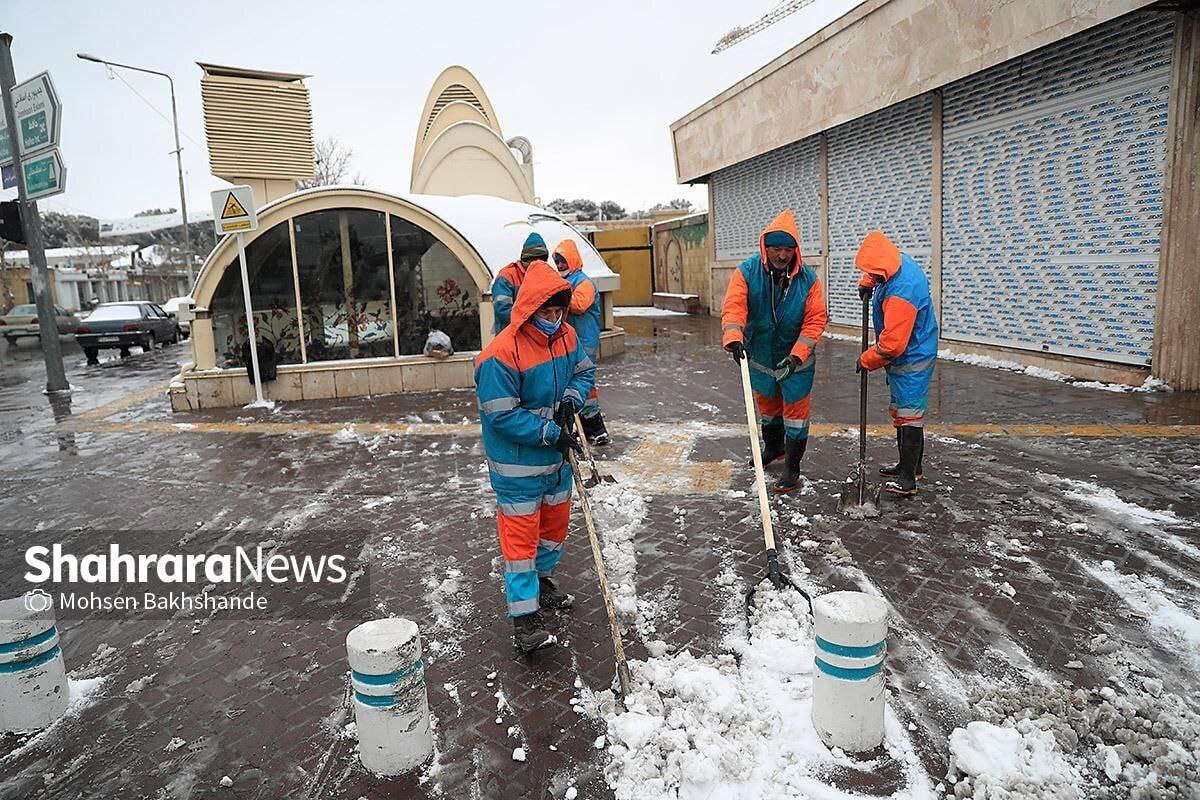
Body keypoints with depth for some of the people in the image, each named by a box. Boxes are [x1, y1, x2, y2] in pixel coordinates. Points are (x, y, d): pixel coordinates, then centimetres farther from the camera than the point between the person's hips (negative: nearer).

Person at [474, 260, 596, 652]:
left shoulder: (567, 336, -3)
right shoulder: (501, 354, -25)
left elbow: (584, 371, 13)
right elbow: (502, 416, -24)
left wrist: (571, 401, -8)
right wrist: (551, 433, -23)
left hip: (557, 457, 8)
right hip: (518, 464, -7)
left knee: (556, 520, 21)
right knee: (521, 533, 0)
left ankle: (541, 580, 46)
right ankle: (524, 614, 12)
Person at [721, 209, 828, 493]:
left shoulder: (807, 278, -14)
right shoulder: (747, 272, -14)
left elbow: (815, 320, -15)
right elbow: (734, 307, -24)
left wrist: (796, 355, -26)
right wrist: (734, 338, -43)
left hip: (796, 361, -2)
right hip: (759, 357, 2)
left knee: (795, 413, 5)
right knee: (768, 408, 23)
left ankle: (792, 467, 18)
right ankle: (773, 448, 47)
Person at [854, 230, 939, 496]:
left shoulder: (901, 294, -31)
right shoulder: (899, 260, -2)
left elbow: (892, 344, -29)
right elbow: (877, 272, 27)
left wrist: (866, 360, -14)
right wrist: (866, 283, 12)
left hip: (911, 360, -10)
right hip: (904, 357, 10)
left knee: (908, 416, -8)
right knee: (900, 412, 17)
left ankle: (908, 478, -5)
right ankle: (911, 465, 29)